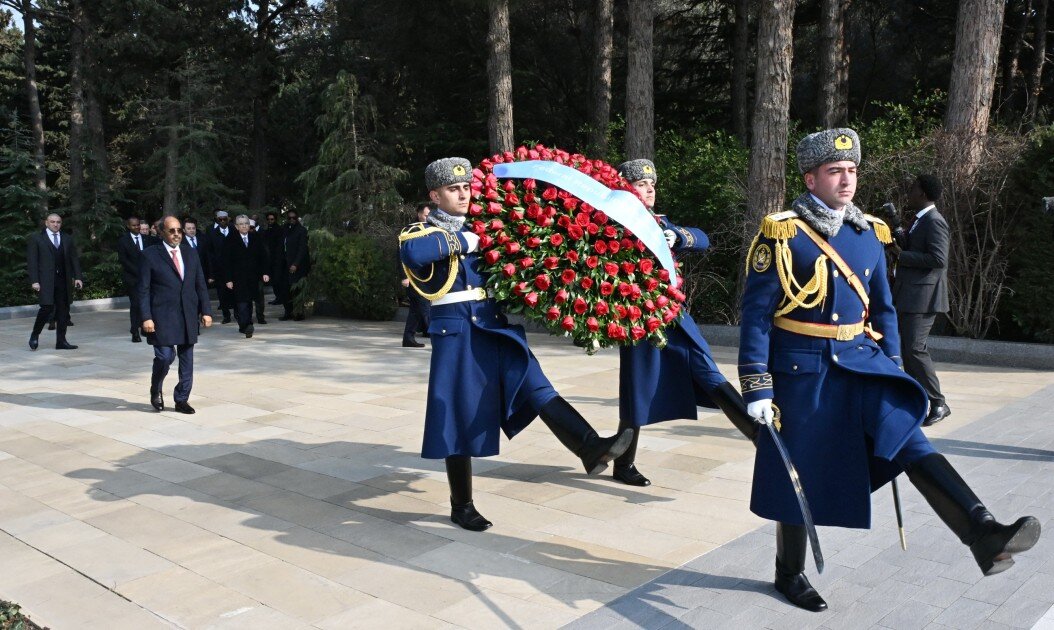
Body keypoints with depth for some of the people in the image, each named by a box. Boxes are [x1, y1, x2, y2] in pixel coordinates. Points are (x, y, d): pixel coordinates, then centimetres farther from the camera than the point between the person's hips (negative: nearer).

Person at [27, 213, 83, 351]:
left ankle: (61, 341, 8)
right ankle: (35, 335, 7)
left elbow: (74, 259, 13)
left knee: (63, 311, 2)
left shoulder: (68, 239, 15)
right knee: (47, 307, -14)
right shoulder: (35, 239, 4)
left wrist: (78, 276, 1)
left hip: (64, 280, 4)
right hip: (45, 280, -4)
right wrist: (34, 281, -10)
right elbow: (31, 261, -1)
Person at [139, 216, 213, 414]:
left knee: (187, 360, 6)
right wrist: (146, 317, -11)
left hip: (188, 316, 5)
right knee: (165, 356, -10)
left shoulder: (191, 253, 11)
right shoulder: (150, 255, -2)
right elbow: (143, 289, -4)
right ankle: (156, 391, 18)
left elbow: (201, 285, 12)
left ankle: (182, 399, 18)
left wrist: (206, 311, 4)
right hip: (163, 316, -4)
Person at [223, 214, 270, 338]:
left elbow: (263, 257, 10)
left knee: (249, 301, 5)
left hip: (253, 278, 3)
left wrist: (265, 272, 1)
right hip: (238, 279, -3)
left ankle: (244, 326, 15)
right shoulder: (230, 241, 0)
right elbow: (226, 262, -1)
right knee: (241, 303, -12)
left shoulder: (256, 238, 8)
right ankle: (246, 326, -19)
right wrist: (228, 279, -7)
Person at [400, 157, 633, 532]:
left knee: (538, 389, -9)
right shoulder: (422, 232, -2)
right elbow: (412, 252, -27)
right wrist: (465, 242, -21)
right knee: (461, 420, 3)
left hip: (497, 330, 5)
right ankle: (461, 507, 16)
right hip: (456, 336, -5)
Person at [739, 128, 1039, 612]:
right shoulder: (782, 234, -10)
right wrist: (757, 388, -15)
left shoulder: (868, 233, 7)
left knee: (906, 435, -18)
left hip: (860, 359, 5)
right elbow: (756, 314, -12)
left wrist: (892, 371, 13)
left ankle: (983, 535, -28)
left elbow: (882, 309, 15)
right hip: (801, 368, -4)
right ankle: (790, 573, 24)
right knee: (798, 473, 6)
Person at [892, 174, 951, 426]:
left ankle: (938, 403, -4)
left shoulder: (934, 221, -12)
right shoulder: (919, 221, 19)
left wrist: (901, 255, -17)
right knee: (908, 349, 12)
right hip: (907, 297, 10)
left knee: (915, 348, -13)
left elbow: (938, 259, -22)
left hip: (922, 296, -10)